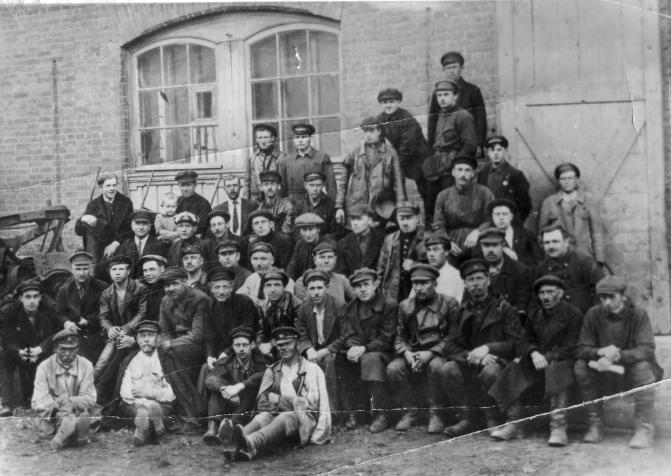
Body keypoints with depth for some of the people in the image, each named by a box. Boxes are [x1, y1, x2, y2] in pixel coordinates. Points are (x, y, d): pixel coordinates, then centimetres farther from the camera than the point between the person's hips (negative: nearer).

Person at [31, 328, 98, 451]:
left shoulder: (86, 366, -3)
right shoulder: (44, 367, -5)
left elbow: (89, 399, -4)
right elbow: (38, 402, -9)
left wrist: (69, 401, -23)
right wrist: (56, 403, -29)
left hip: (79, 412, 1)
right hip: (51, 416, -1)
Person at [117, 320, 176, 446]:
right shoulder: (128, 361, 16)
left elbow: (172, 393, 0)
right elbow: (124, 393, 3)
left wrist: (150, 393, -15)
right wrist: (141, 401, -16)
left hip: (162, 405, -1)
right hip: (132, 406, 1)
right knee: (143, 406, -36)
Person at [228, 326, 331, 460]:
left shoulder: (311, 369, 9)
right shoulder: (272, 371, 18)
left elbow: (312, 403, -1)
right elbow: (261, 403, 7)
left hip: (304, 420, -3)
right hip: (278, 416, 3)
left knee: (286, 417, -34)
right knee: (263, 417, -29)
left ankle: (251, 444, -63)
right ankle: (235, 442, -61)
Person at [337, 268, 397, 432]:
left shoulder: (390, 306, -3)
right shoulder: (350, 308, 14)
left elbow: (386, 339, -10)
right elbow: (348, 334, 4)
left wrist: (364, 348, -24)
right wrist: (353, 347, -20)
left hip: (382, 352, -5)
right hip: (356, 352, 5)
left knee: (371, 359, -37)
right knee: (339, 359, -25)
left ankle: (381, 415, -32)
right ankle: (351, 412, -18)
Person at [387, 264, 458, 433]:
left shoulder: (449, 303, 1)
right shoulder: (405, 306, 13)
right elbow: (400, 337, 13)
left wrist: (430, 353, -18)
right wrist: (406, 353, -10)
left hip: (438, 354, -3)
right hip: (412, 354, 4)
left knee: (436, 366, -37)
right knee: (393, 368, -26)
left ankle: (436, 413, -16)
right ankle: (410, 410, -4)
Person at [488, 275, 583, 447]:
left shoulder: (573, 314, 1)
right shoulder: (534, 316, 19)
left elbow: (570, 348, -6)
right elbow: (527, 341, 12)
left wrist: (547, 357, -17)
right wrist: (533, 353, -12)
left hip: (560, 361, -5)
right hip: (537, 362, 5)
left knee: (557, 370, -38)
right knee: (513, 371, -20)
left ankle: (558, 427, -44)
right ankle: (512, 422, -20)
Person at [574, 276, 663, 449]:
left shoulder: (638, 314, -13)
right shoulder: (593, 314, -7)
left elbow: (647, 350, -24)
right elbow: (581, 349, -9)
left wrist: (617, 356, -39)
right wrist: (600, 352, -32)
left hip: (630, 370, -2)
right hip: (605, 372, 3)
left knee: (643, 367, -34)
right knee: (580, 367, -23)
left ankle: (644, 430, -24)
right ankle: (595, 426, -13)